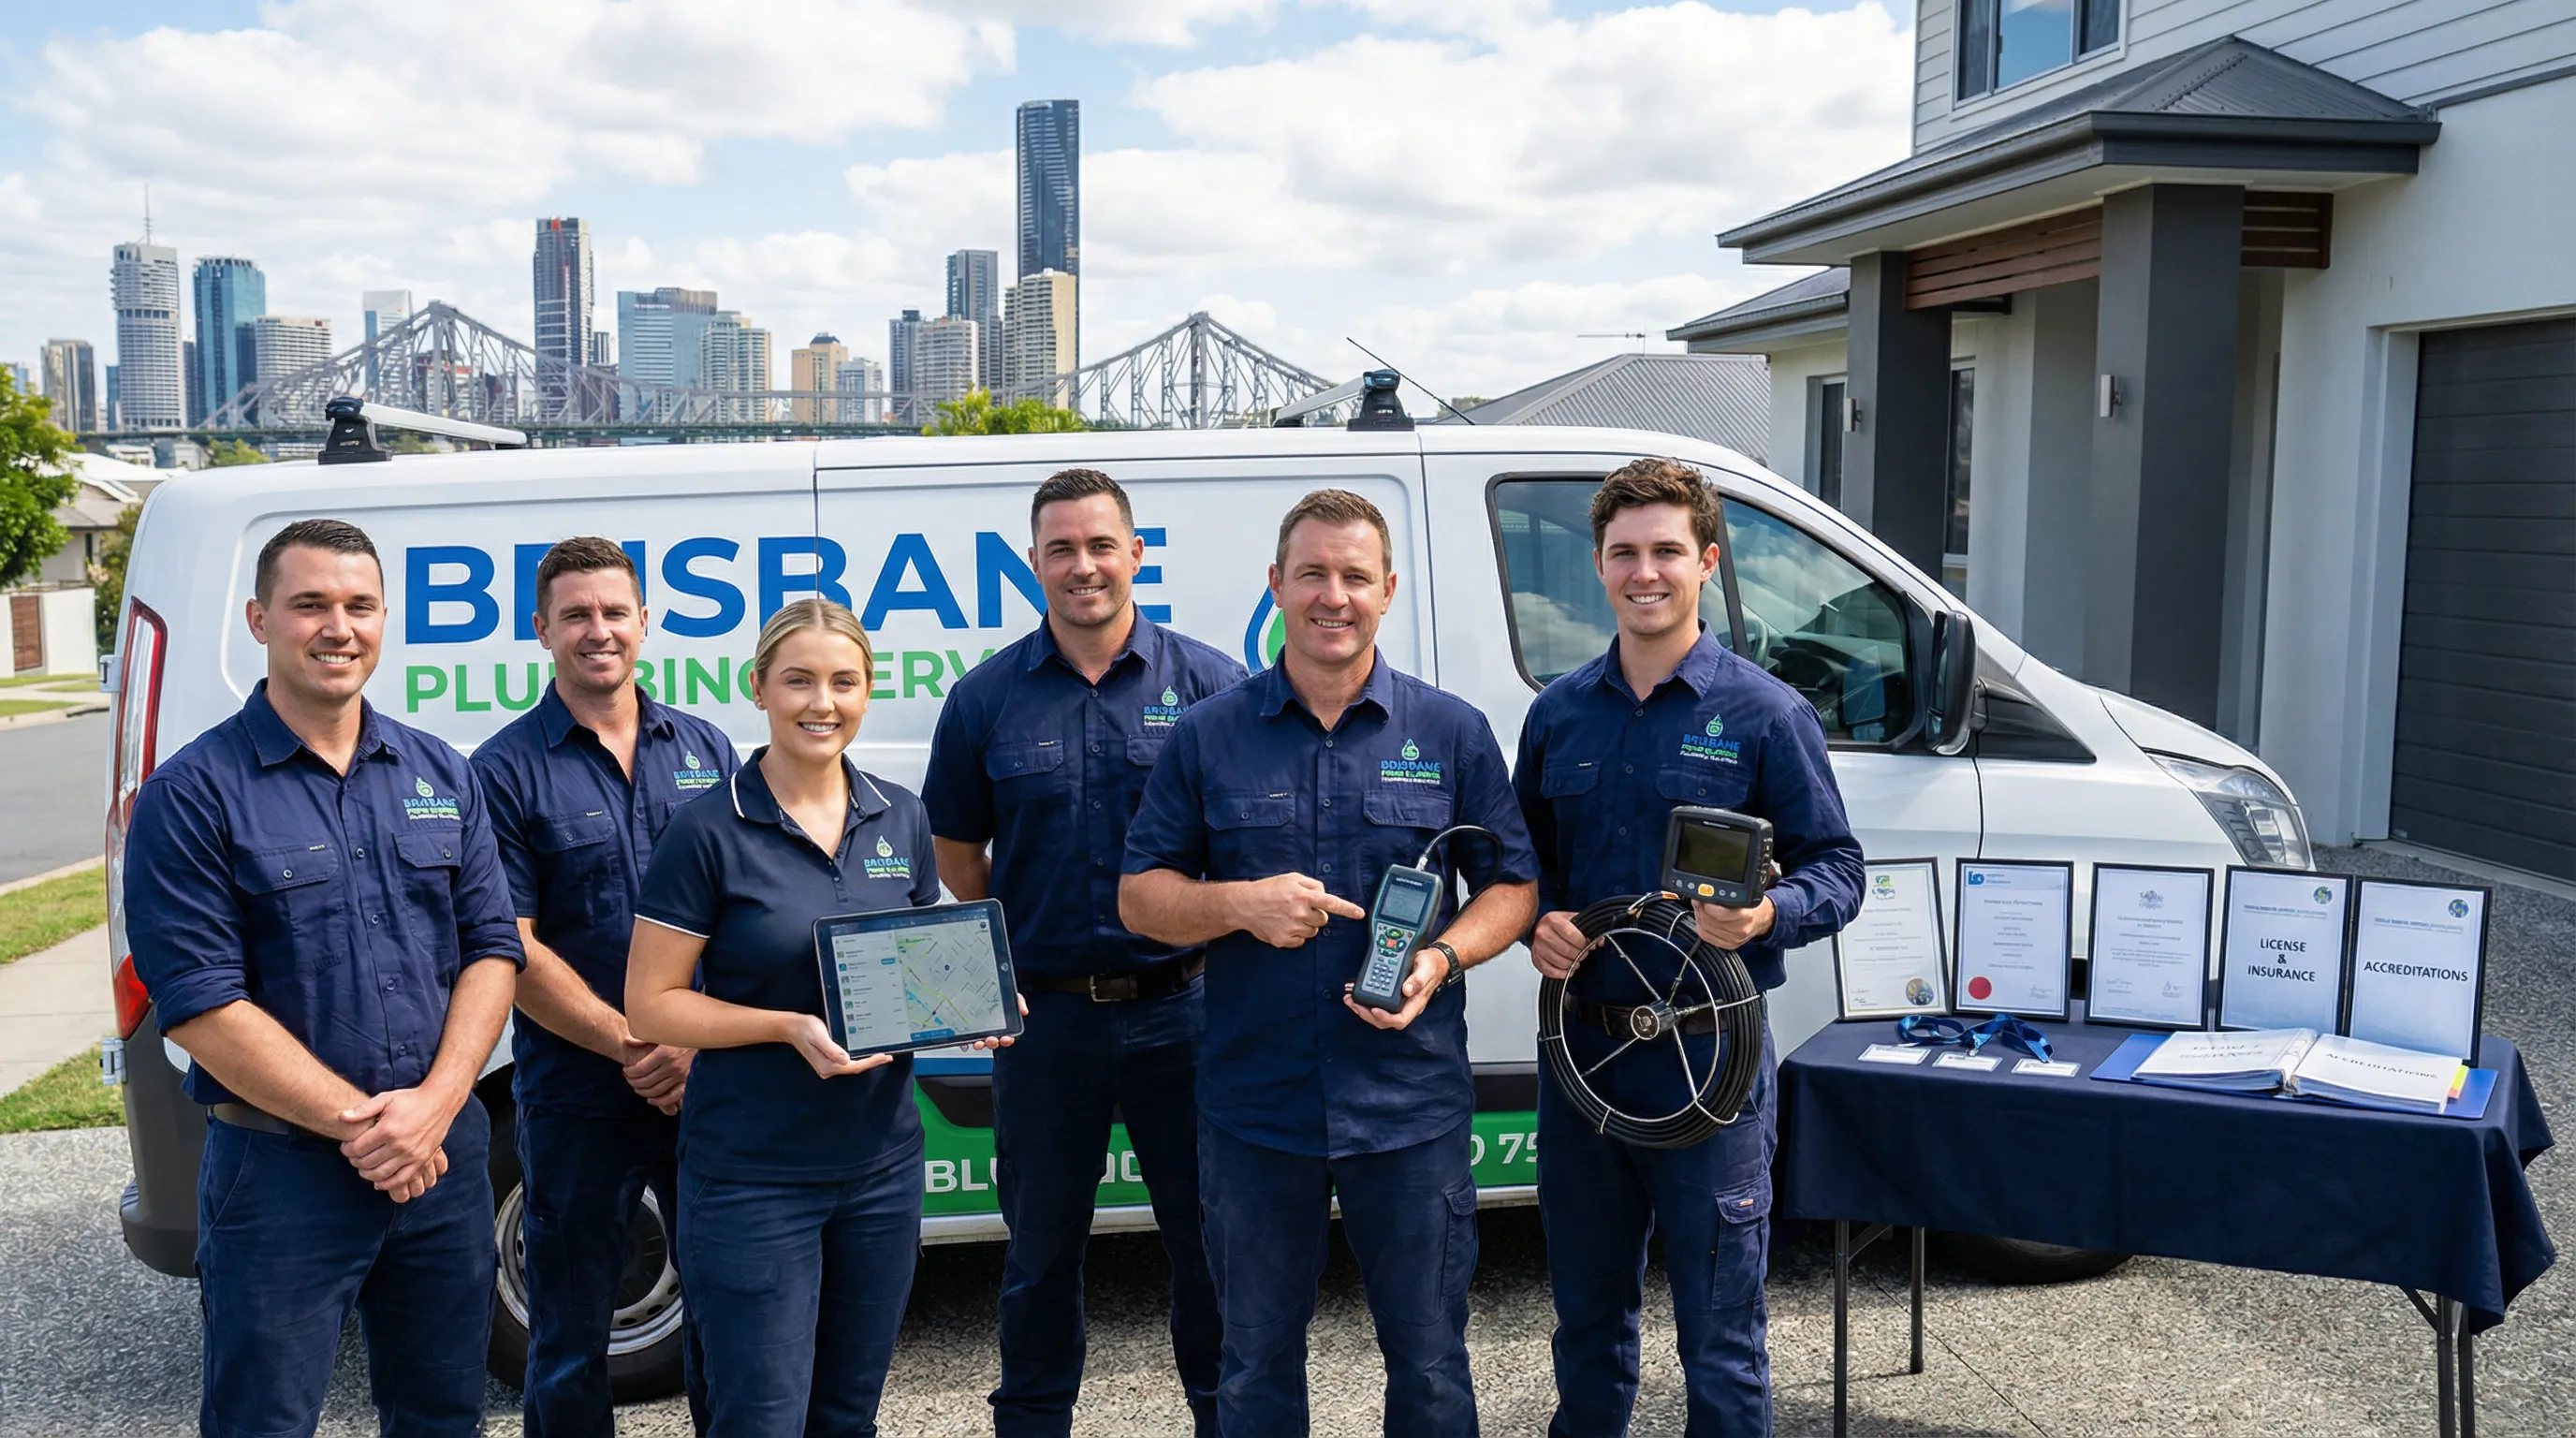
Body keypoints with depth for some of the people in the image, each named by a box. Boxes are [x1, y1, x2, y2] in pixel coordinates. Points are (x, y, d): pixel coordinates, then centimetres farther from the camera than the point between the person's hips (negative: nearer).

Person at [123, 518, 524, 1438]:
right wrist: (358, 1122, -16)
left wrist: (435, 1103, -11)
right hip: (281, 1167, -4)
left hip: (446, 1152, 5)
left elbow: (492, 946, 4)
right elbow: (199, 1003, -14)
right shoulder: (193, 795, -8)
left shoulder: (442, 776, 7)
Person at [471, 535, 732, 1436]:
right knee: (571, 1331, 9)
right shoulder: (506, 771, -5)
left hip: (709, 1084, 3)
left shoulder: (705, 748, 6)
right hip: (576, 1094, -3)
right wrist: (635, 1049, -16)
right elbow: (514, 954, -9)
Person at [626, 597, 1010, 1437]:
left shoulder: (901, 818, 5)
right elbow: (650, 1005, -10)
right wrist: (791, 1027, -23)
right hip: (752, 1175, -5)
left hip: (882, 1164, 5)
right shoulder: (710, 831, -11)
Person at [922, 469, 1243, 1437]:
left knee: (1209, 1234, 9)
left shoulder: (1210, 683, -1)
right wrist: (1025, 946, 4)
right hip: (1045, 1019, 1)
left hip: (1180, 1006, -1)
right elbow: (955, 850, 11)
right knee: (1042, 1248, 14)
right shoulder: (985, 698, 2)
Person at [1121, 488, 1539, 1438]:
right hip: (1253, 1108, 1)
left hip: (1411, 1107, 0)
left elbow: (1511, 886, 6)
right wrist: (1240, 904, -15)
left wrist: (1441, 958, -13)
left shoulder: (1452, 733, 3)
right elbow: (1140, 897, 4)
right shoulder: (1208, 735, 2)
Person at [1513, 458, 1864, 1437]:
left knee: (1719, 1337, 5)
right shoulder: (1557, 714, 7)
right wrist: (1539, 924, -6)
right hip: (1580, 1045, 4)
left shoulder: (1765, 714, -5)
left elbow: (1837, 869, -4)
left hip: (1708, 1055, -4)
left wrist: (1767, 917, -24)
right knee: (1586, 1319, 19)